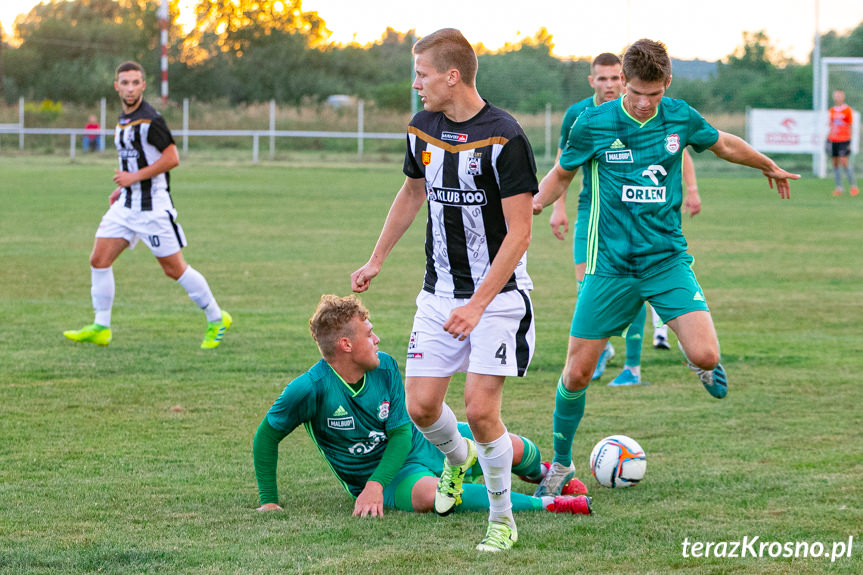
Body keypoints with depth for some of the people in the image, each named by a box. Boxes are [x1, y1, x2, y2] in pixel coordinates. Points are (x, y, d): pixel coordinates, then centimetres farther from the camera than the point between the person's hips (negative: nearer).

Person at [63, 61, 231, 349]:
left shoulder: (150, 119, -15)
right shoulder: (123, 120, 13)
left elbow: (171, 158, -17)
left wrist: (135, 177, -18)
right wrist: (122, 187, 15)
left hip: (153, 204, -8)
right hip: (126, 205, 8)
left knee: (174, 268, -2)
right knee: (99, 260, -2)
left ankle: (216, 319, 13)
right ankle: (100, 328, 5)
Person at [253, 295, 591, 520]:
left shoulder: (385, 367, -11)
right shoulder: (310, 389, -25)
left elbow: (401, 434, -9)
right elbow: (266, 437, -11)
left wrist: (375, 484, -25)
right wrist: (269, 500, -11)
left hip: (421, 443, 5)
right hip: (377, 476, -5)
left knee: (512, 448, -4)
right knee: (427, 495, -40)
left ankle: (541, 473, 38)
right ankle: (543, 505, -35)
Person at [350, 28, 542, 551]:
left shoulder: (503, 137, -18)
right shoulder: (423, 130, 3)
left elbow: (519, 234, -18)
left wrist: (477, 305, -23)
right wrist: (376, 262, 28)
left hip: (498, 294, -6)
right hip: (439, 291, 6)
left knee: (480, 409, -13)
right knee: (421, 405, -1)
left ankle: (503, 518, 6)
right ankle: (457, 458, 33)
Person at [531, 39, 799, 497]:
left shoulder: (680, 118, -1)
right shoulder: (593, 124, -7)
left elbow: (725, 145, 19)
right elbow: (561, 174, 8)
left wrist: (770, 167, 35)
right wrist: (537, 200, -14)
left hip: (667, 260, 1)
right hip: (610, 265, -1)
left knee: (705, 355, -18)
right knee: (577, 373, -3)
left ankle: (698, 364, 22)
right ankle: (561, 464, 19)